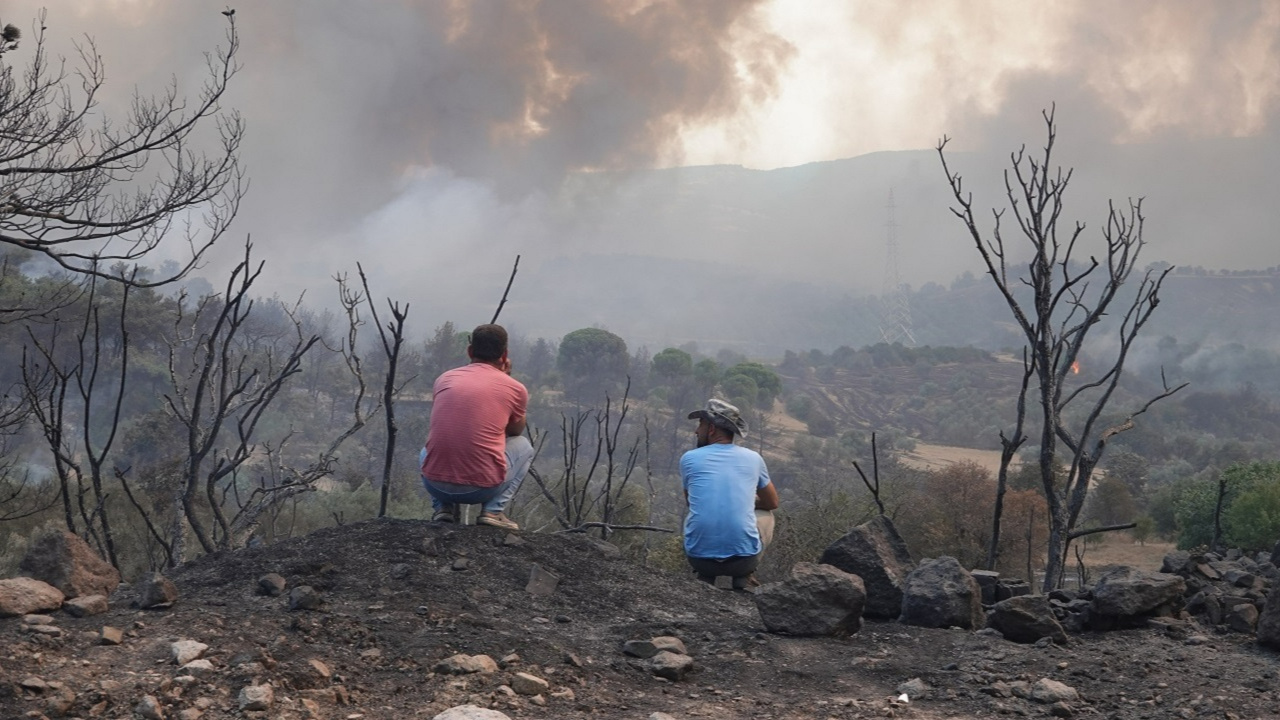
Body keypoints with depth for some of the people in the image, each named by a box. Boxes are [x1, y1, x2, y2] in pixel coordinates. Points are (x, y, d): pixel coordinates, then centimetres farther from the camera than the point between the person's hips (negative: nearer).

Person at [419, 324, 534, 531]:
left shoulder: (444, 379, 10)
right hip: (483, 488, -3)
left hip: (435, 484, 3)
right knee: (524, 446, 26)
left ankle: (442, 507, 14)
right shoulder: (515, 389, 2)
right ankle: (494, 510, 8)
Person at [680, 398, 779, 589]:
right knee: (765, 515, 31)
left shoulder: (689, 458, 3)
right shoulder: (753, 458, 5)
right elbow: (772, 503, 22)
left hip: (699, 557, 1)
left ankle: (705, 578, 16)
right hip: (744, 557, -1)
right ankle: (744, 579, 15)